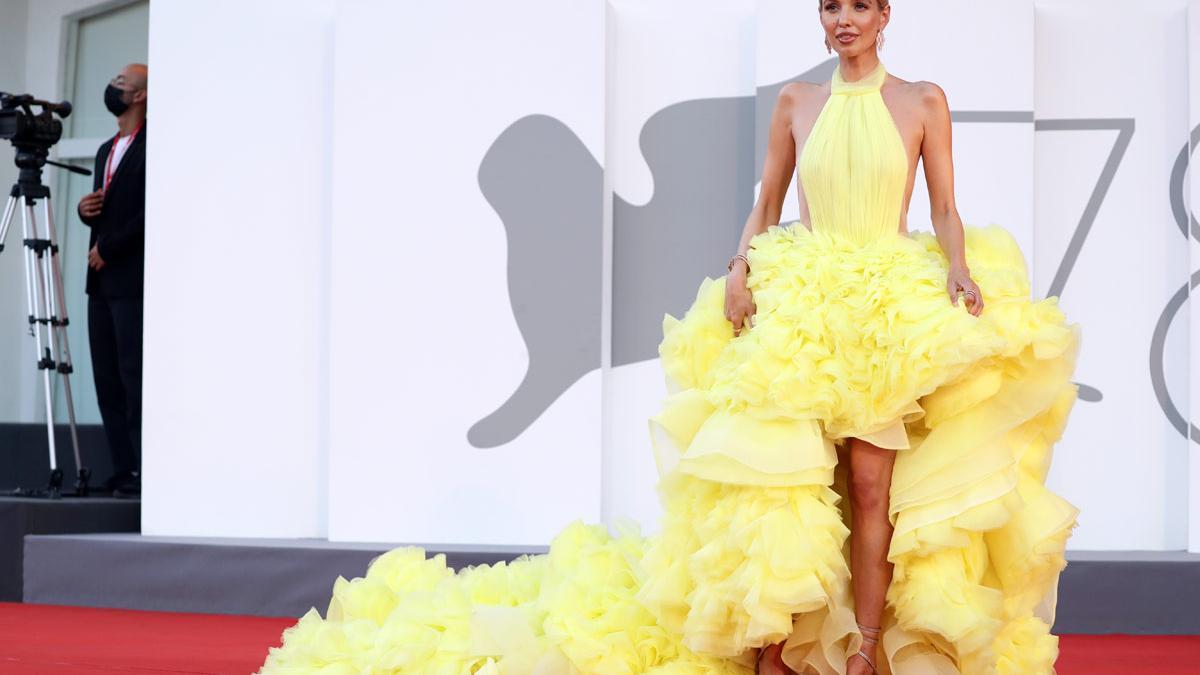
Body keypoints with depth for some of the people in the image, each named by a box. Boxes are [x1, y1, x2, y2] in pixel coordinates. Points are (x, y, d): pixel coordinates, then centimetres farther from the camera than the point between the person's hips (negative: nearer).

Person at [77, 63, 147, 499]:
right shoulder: (107, 150, 21)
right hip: (102, 282, 9)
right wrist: (85, 209, 6)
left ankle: (146, 473, -9)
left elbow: (151, 212, -15)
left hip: (133, 280, -9)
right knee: (107, 381, 6)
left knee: (134, 378, -10)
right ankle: (123, 472, 8)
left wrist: (108, 247, -12)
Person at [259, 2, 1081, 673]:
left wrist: (960, 273, -11)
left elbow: (946, 210, 5)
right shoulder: (795, 103, 10)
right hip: (798, 303, 1)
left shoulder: (923, 102, 6)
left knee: (870, 482, -7)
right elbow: (766, 207, 12)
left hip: (896, 311, -1)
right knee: (780, 478, -7)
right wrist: (740, 268, -3)